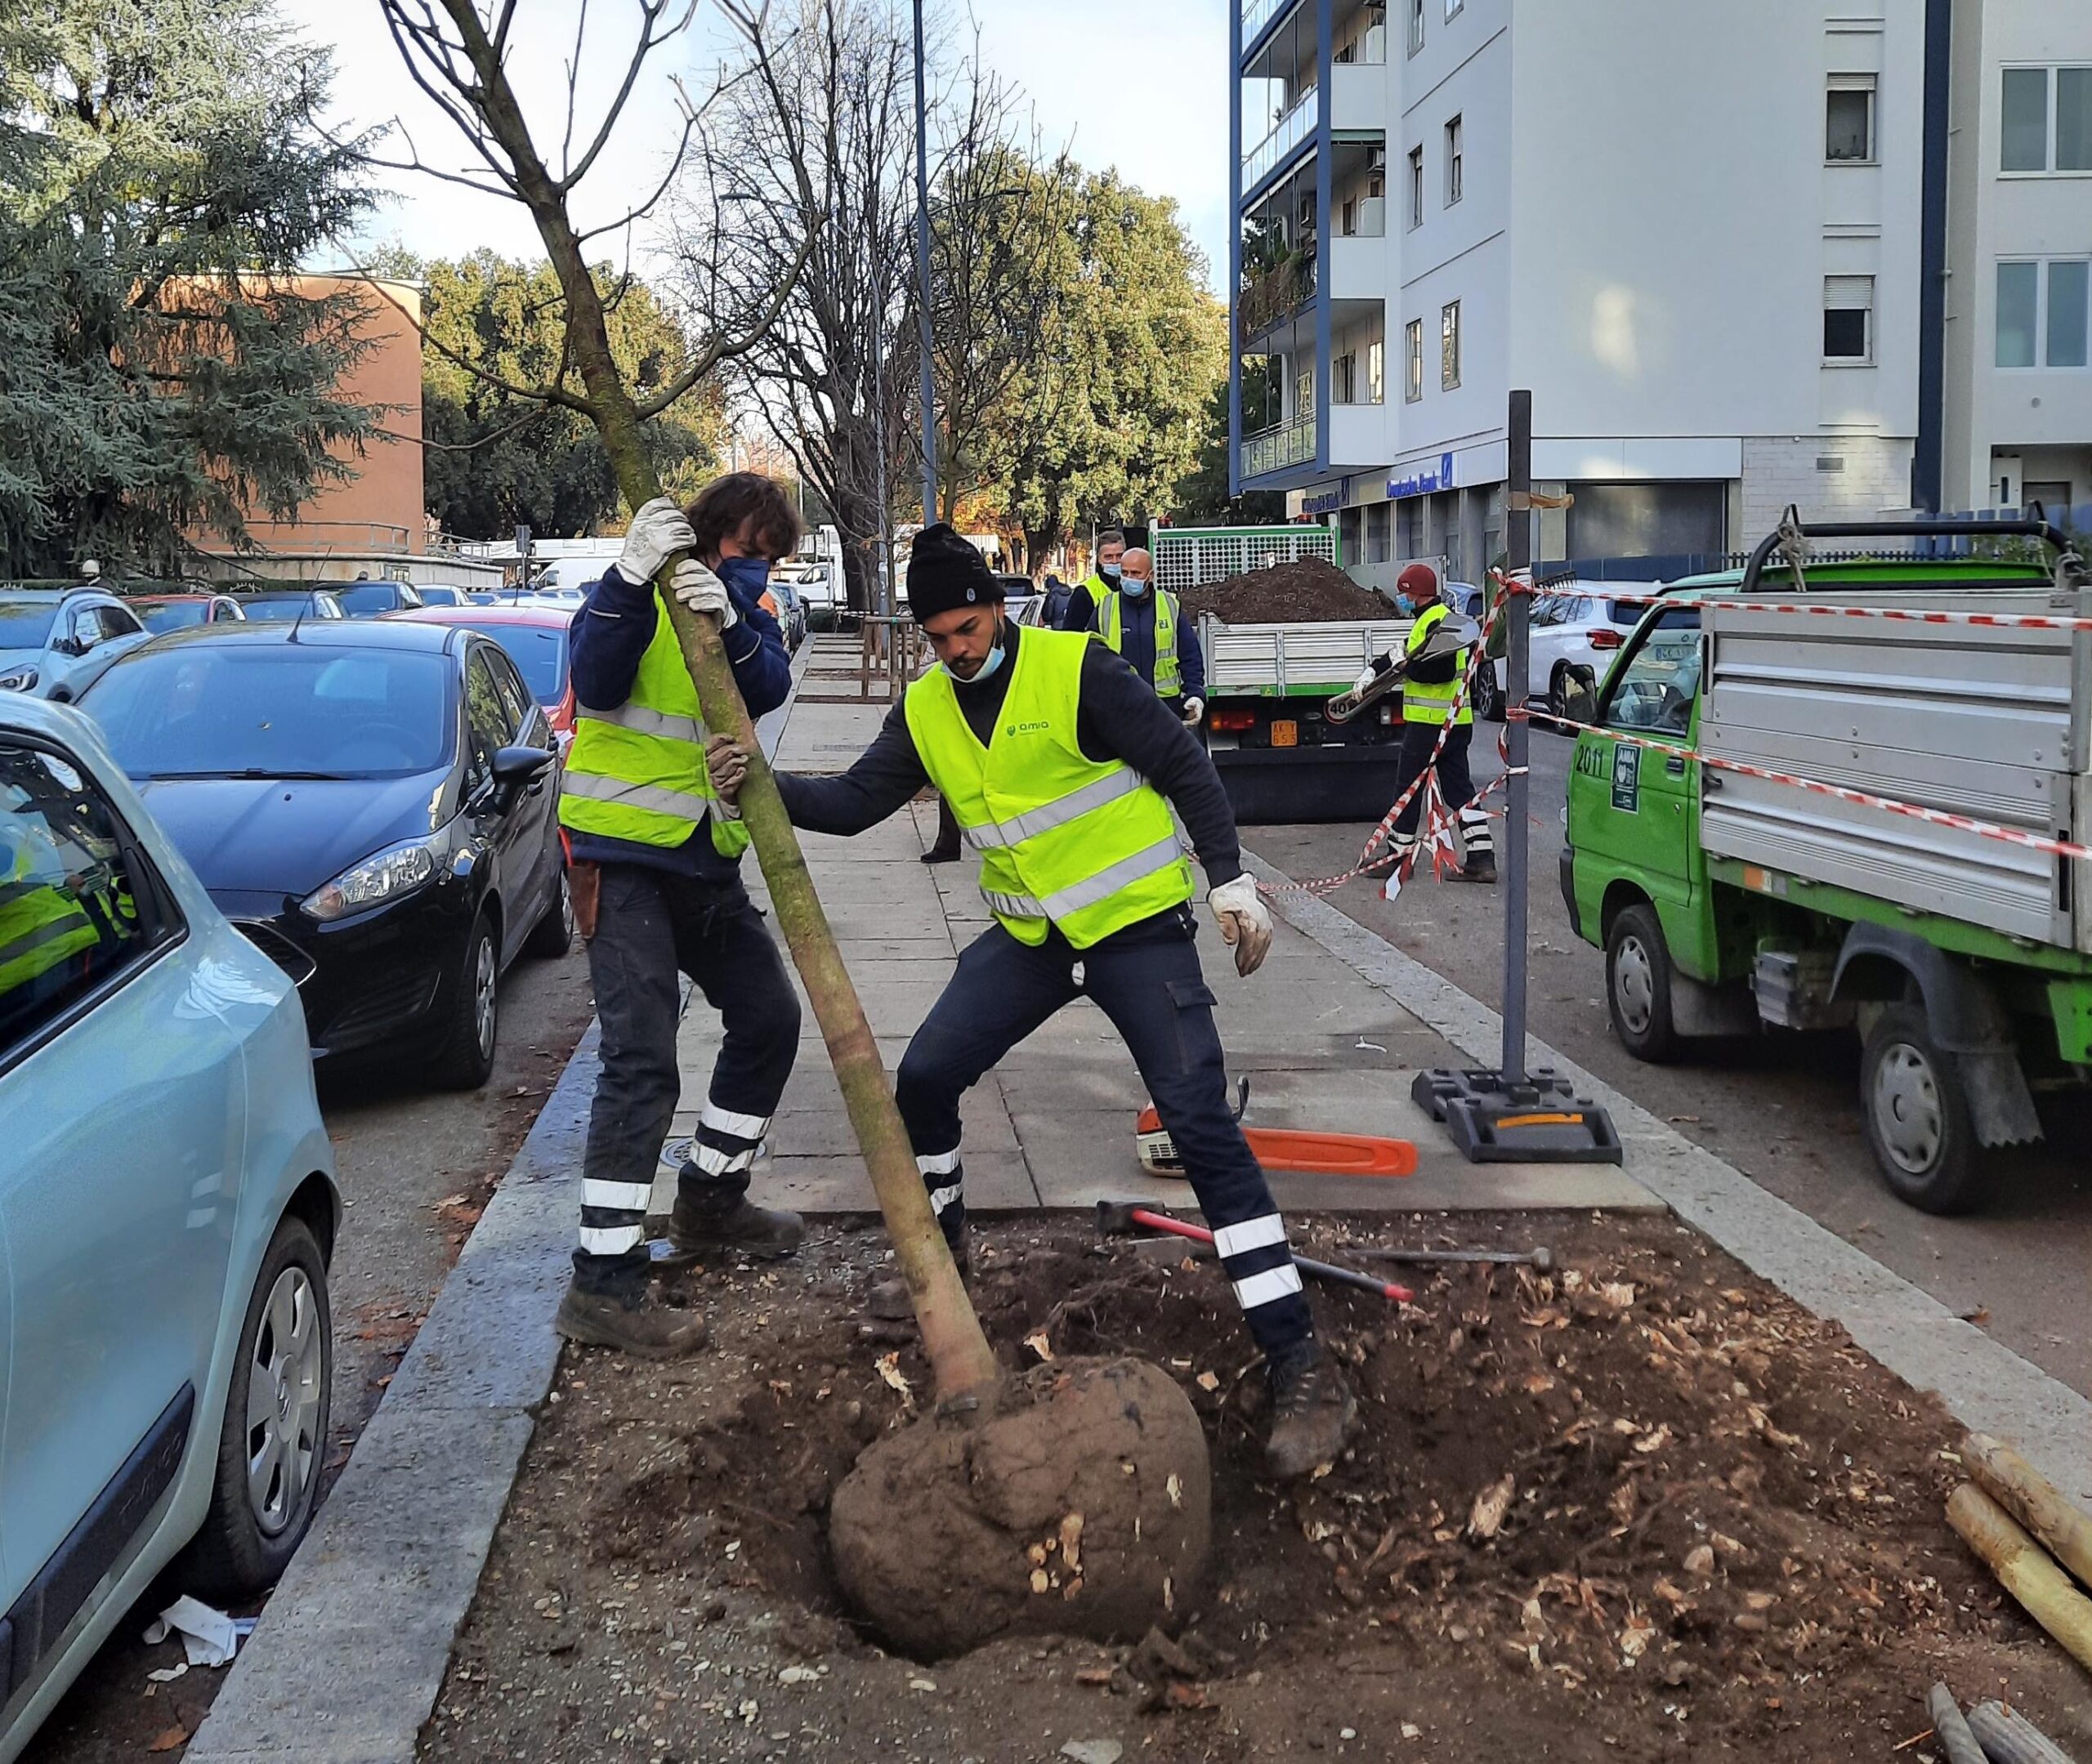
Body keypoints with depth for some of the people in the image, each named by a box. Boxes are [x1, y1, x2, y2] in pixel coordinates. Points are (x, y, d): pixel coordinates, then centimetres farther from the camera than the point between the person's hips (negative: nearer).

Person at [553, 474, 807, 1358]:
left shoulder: (747, 609, 10)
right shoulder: (636, 592, -7)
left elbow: (768, 688, -10)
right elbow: (596, 685, -24)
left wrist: (729, 624, -30)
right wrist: (633, 579, -36)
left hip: (705, 857, 7)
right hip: (621, 853, -7)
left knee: (768, 1017, 15)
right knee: (643, 1060, -15)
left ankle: (709, 1199, 33)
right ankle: (604, 1280, -13)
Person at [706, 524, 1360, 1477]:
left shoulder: (1077, 670, -16)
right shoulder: (925, 710, 3)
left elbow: (1183, 766, -12)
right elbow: (856, 801, 2)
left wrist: (1230, 879, -14)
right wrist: (764, 785, -14)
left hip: (1137, 926, -6)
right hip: (1028, 936, 6)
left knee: (1202, 1126, -15)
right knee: (923, 1078, 5)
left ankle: (1301, 1368, -13)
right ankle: (941, 1248, 35)